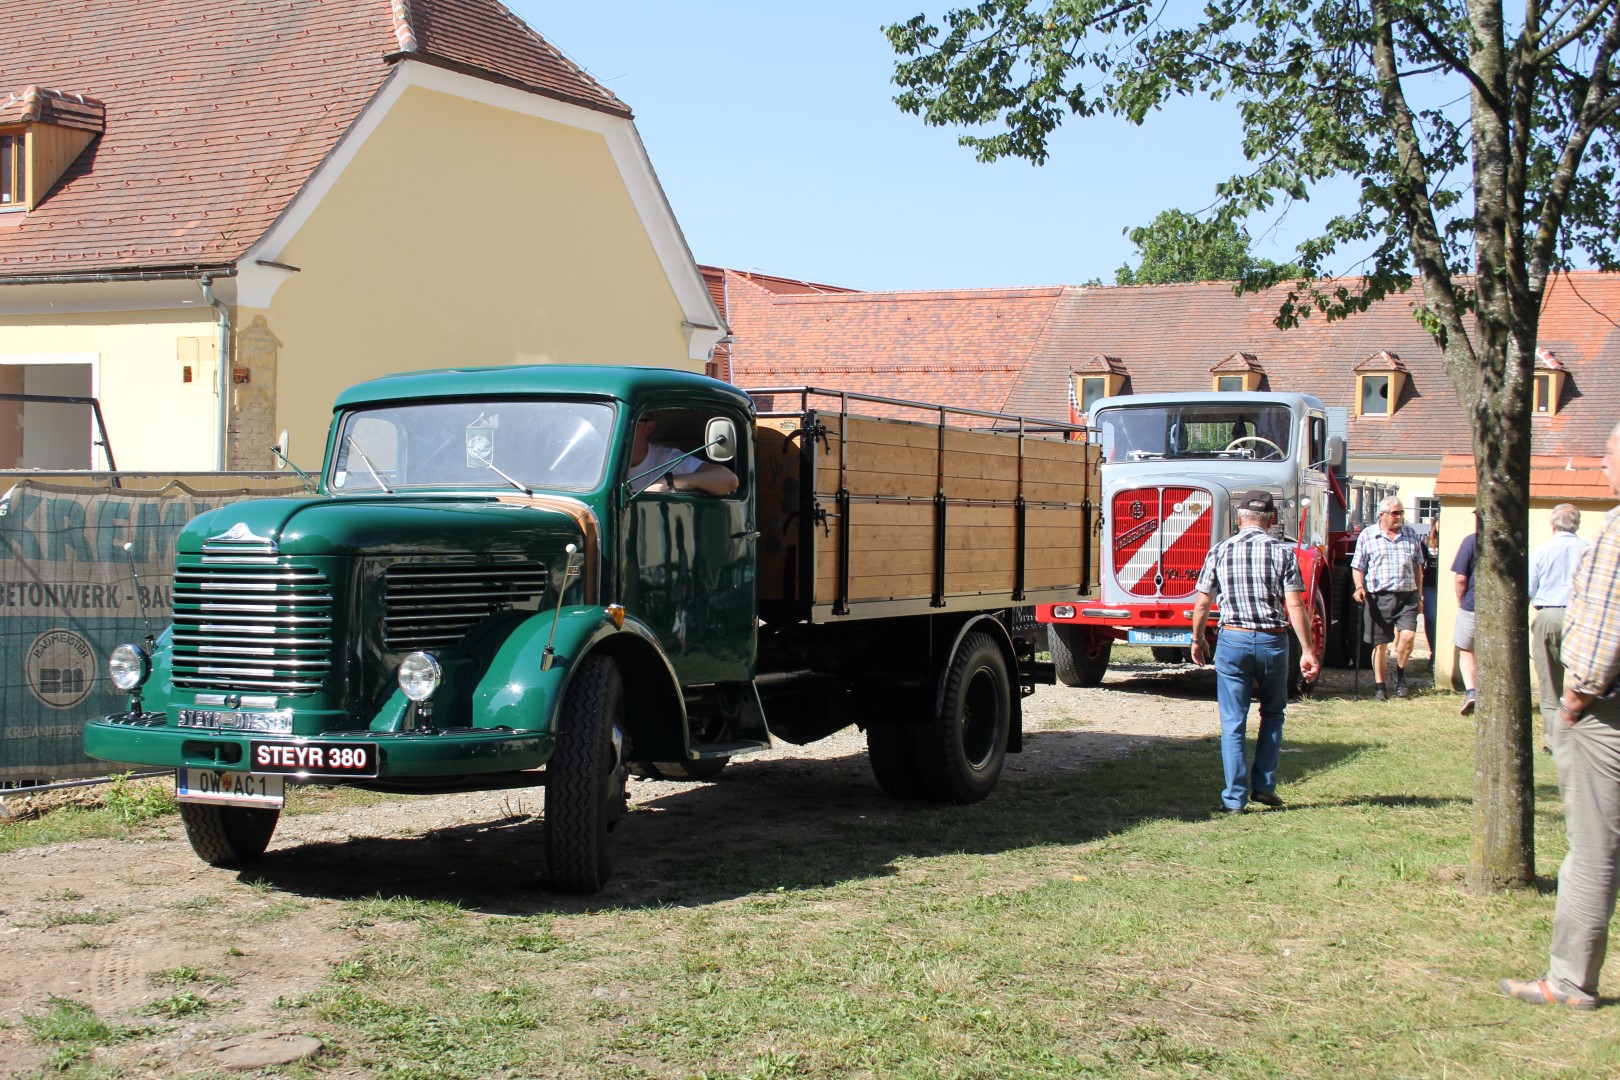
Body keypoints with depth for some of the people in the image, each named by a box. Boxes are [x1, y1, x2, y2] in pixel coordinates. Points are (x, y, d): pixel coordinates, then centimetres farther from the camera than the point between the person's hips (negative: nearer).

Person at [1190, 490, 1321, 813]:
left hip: (1233, 640, 0)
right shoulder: (1282, 553, -3)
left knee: (1233, 722, 4)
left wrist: (1197, 639, 19)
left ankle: (1235, 797, 2)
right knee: (1272, 713, 20)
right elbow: (1294, 606, -9)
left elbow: (1202, 603, 3)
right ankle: (1264, 785, 16)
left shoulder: (1220, 551, 0)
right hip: (1273, 641, 0)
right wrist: (1307, 651, -7)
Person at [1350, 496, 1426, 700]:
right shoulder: (1367, 536, 4)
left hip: (1407, 595, 2)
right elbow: (1358, 566, 5)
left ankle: (1400, 676, 8)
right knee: (1379, 644, 2)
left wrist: (1419, 596, 16)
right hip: (1379, 597, -1)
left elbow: (1417, 567, 17)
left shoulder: (1411, 534, 11)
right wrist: (1359, 587, -12)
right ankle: (1380, 687, 13)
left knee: (1408, 635, -16)